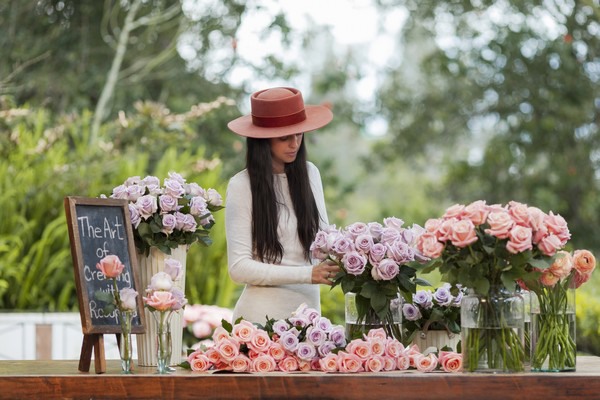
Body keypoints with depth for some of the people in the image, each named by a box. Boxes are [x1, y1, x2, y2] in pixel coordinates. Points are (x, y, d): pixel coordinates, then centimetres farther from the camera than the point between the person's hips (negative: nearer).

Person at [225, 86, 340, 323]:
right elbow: (239, 267, -13)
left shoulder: (309, 174, 4)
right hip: (263, 314, -4)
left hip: (309, 308, 4)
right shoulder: (242, 186, -9)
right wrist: (308, 274, -21)